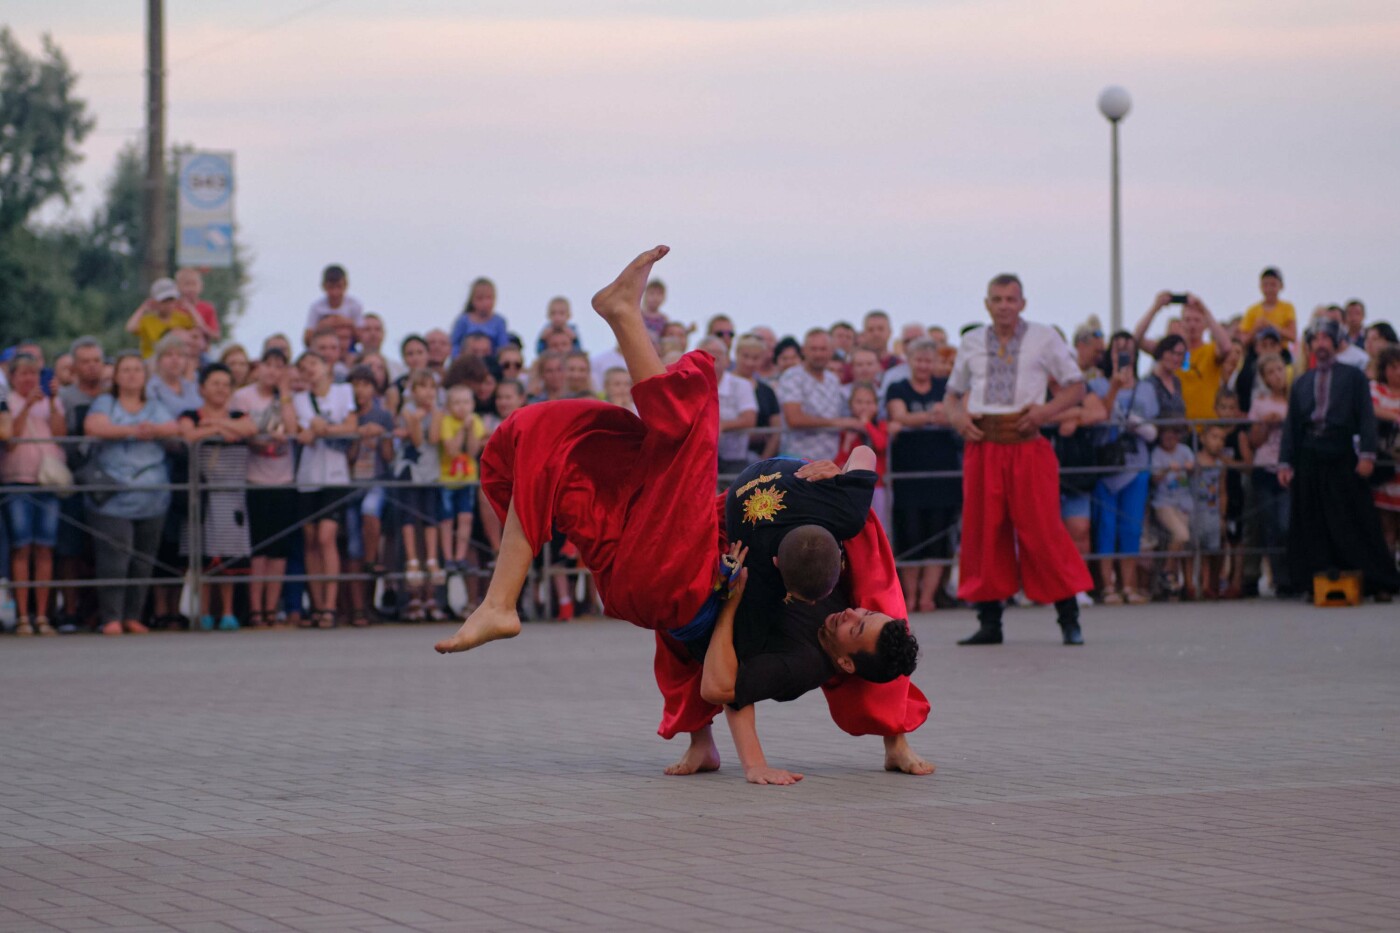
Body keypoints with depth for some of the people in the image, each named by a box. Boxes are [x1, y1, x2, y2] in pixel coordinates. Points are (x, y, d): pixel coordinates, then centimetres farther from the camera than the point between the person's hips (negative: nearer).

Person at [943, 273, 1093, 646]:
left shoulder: (1043, 338, 7)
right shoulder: (972, 342, 14)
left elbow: (1076, 387, 8)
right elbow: (952, 394, 21)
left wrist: (1047, 409, -10)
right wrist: (957, 417, -1)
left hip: (1027, 445, -3)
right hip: (983, 444, 3)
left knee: (1042, 529, -7)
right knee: (982, 531, 2)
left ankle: (1069, 620, -1)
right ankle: (989, 622, 10)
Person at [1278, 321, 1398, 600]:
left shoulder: (1353, 376, 7)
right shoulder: (1301, 383, 16)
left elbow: (1366, 417, -1)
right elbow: (1290, 425, 15)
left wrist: (1367, 454, -12)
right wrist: (1285, 462, 6)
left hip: (1342, 459, -3)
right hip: (1309, 460, 3)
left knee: (1358, 524, -4)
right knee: (1313, 527, -1)